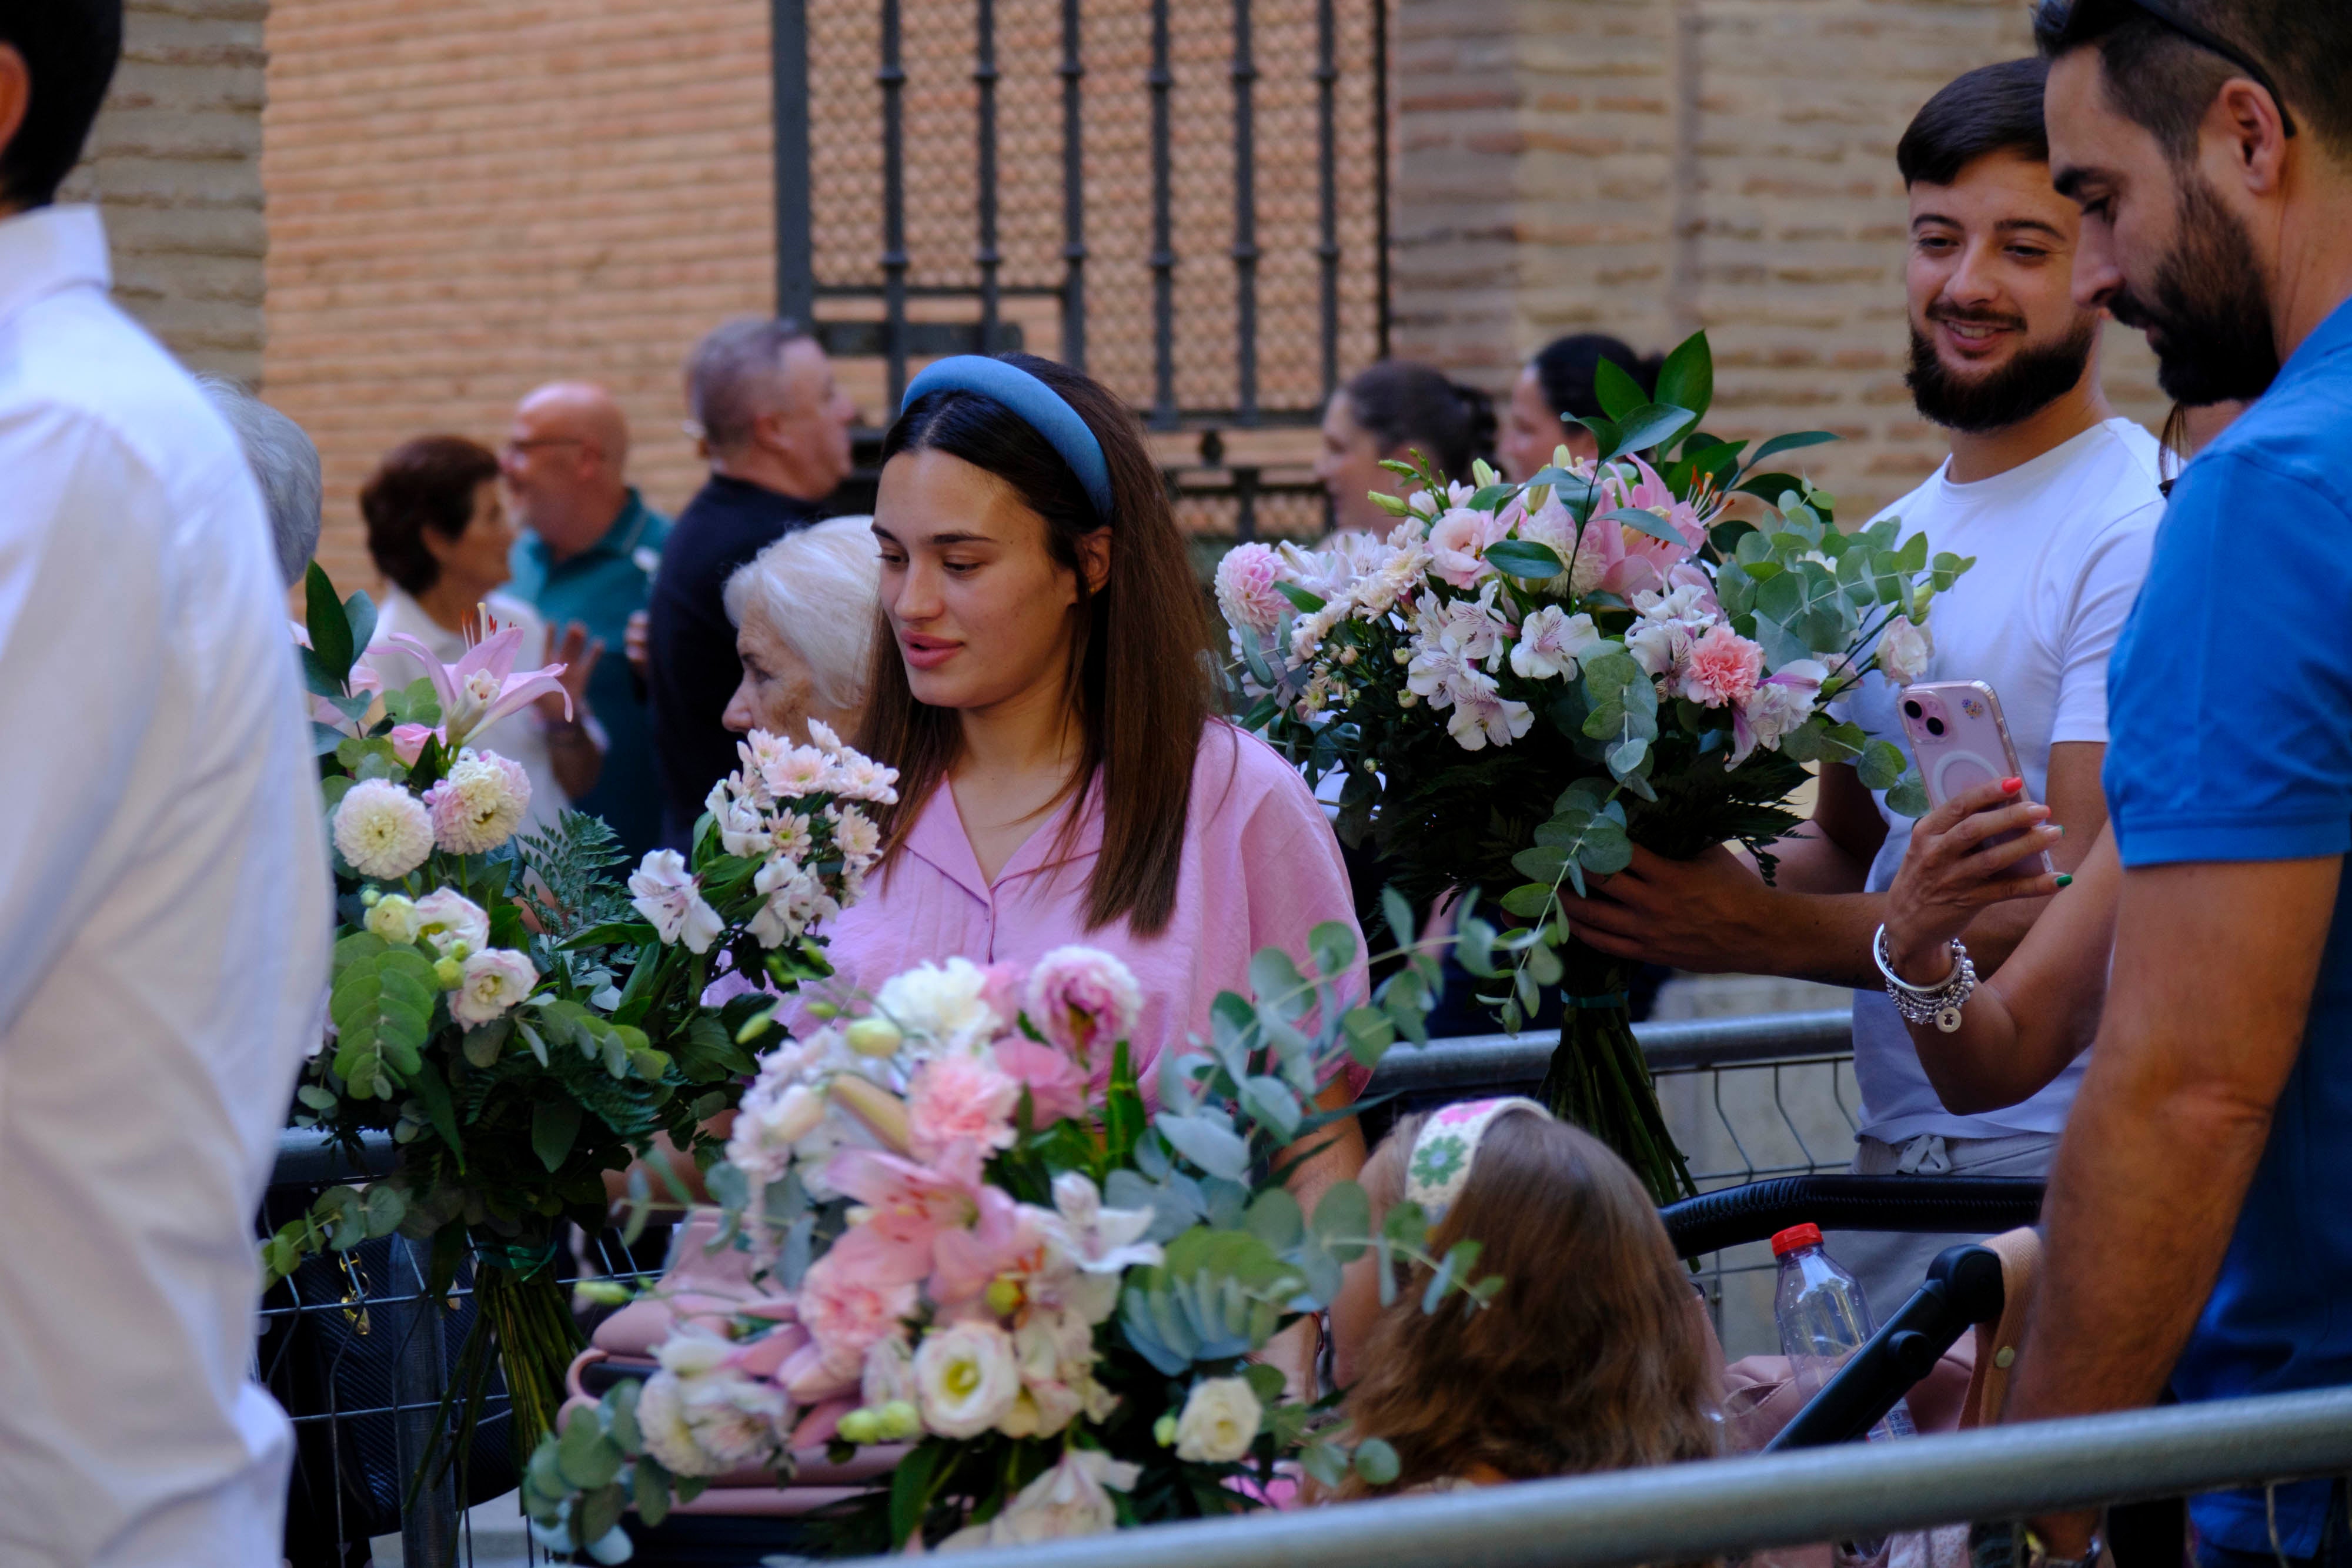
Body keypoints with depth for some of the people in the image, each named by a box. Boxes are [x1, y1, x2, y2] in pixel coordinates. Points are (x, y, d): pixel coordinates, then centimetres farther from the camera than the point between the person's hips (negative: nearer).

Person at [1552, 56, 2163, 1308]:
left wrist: (1762, 934, -21)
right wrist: (1681, 896, 3)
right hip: (1890, 1154, 7)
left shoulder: (2142, 533, -10)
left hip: (2060, 1164, -7)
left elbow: (2088, 904, -16)